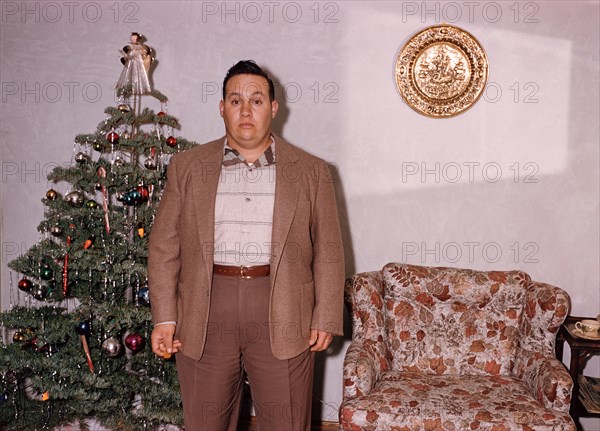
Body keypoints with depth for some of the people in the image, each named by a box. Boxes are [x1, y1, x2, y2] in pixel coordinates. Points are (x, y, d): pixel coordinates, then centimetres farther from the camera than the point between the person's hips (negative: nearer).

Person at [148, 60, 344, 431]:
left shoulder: (311, 171, 5)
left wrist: (325, 319, -2)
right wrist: (164, 318, -1)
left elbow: (328, 252, 4)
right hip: (203, 319, 1)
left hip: (284, 319, 0)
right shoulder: (187, 167, 6)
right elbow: (164, 246, 5)